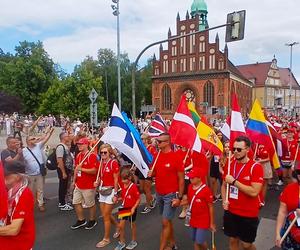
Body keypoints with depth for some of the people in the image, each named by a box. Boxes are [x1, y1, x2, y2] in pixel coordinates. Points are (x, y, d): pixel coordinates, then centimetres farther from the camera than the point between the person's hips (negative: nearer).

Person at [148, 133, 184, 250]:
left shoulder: (176, 157, -17)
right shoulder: (157, 155, 1)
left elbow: (181, 179, -12)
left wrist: (179, 197, -14)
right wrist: (151, 173, -9)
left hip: (171, 195, -6)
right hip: (159, 194, 7)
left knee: (165, 222, -3)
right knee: (167, 220, 19)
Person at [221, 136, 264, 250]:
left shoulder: (256, 167, -17)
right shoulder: (229, 164, 0)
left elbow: (254, 192, -24)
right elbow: (224, 185, 11)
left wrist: (234, 181, -23)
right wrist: (224, 201, -4)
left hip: (248, 214, -4)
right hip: (230, 211, 5)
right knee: (233, 240, 17)